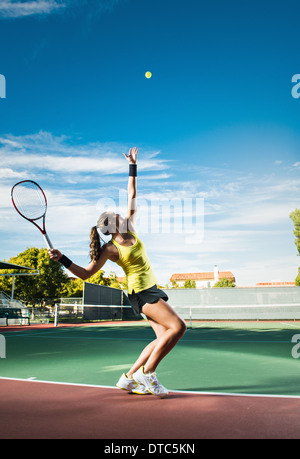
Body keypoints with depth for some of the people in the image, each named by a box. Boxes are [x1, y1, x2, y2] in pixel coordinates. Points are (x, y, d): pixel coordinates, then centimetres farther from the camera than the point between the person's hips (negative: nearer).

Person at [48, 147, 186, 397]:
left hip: (152, 291, 8)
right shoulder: (110, 249, -8)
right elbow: (86, 273, -6)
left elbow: (132, 195, 13)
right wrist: (62, 259, -17)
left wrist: (133, 165, 14)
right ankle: (147, 372, -8)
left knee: (163, 337, 5)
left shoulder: (130, 228, 8)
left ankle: (129, 377, 13)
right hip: (141, 292, -8)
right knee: (178, 326, -18)